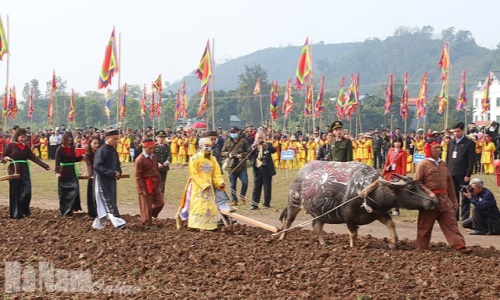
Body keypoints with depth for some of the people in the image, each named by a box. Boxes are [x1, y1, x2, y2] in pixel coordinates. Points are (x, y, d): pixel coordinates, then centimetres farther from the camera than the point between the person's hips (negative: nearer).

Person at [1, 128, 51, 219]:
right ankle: (16, 214, 10)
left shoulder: (26, 147, 9)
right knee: (15, 193, 1)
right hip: (14, 172, -4)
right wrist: (5, 158, -24)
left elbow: (34, 158, 4)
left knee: (27, 192, -4)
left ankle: (25, 210, 17)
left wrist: (45, 166, -5)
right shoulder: (10, 146, -3)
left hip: (25, 172, 4)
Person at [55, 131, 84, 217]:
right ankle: (64, 211, 14)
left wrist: (81, 157, -2)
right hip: (63, 173, -4)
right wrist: (57, 172, -32)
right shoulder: (60, 149, -10)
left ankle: (69, 210, 0)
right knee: (63, 193, 4)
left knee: (74, 190, -7)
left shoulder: (72, 148, 6)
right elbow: (57, 162, -18)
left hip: (72, 172, 4)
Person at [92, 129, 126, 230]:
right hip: (102, 181, -8)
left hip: (111, 181, 8)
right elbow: (97, 166, -21)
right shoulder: (101, 151, -14)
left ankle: (98, 224, 22)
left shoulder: (114, 151, 10)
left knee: (103, 204, 12)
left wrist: (118, 173, -1)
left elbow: (118, 165, 22)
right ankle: (118, 222, -14)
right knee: (108, 202, -9)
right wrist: (112, 173, -22)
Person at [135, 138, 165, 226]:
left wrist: (159, 184, 12)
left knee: (159, 203, 8)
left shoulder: (154, 157, 7)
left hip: (155, 185, 7)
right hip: (145, 186, -7)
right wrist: (142, 190, -16)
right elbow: (138, 176, -14)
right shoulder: (139, 160, -15)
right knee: (146, 206, 2)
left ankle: (147, 217, 26)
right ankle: (147, 224, 15)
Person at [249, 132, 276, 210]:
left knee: (267, 187, 3)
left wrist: (266, 146, -30)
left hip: (267, 169, -1)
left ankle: (267, 203, 13)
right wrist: (254, 147, -20)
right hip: (257, 170, 1)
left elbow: (273, 150, -13)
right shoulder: (253, 146, 9)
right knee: (256, 188, 1)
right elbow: (249, 156, -6)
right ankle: (254, 204, 3)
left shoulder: (268, 145, 5)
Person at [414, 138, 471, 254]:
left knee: (451, 224, -2)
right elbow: (417, 183, -8)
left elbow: (449, 183, 17)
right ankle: (422, 249, 16)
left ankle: (460, 246, -8)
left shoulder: (443, 164, 12)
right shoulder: (423, 164, -6)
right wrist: (429, 193, -20)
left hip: (445, 201, 5)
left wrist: (453, 200, 16)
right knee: (425, 227, 5)